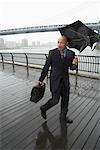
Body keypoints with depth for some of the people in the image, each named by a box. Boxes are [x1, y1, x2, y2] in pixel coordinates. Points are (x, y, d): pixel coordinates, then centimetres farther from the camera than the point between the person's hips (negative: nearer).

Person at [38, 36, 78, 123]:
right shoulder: (52, 52, -9)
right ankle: (43, 108, 29)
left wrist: (74, 64, -19)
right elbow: (46, 67, -4)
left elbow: (72, 68, 5)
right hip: (55, 80, -4)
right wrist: (41, 79, -1)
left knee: (65, 99, 13)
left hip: (65, 80, 4)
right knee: (55, 100, -1)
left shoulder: (71, 53, -3)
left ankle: (63, 117, 35)